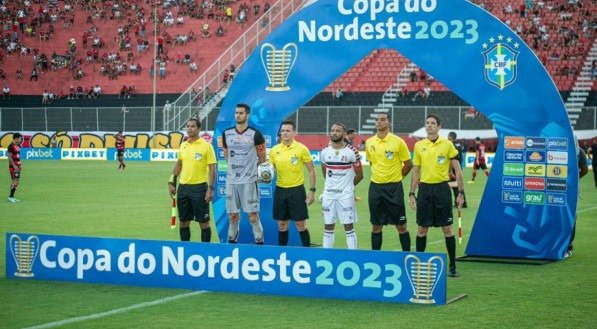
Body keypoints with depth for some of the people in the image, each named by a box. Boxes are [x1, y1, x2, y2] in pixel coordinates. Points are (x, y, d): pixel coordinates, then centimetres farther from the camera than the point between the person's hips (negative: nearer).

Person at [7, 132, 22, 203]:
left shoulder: (18, 146, 13)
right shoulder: (11, 146, -14)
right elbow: (9, 157, -18)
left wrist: (20, 165, 16)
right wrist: (14, 166, -22)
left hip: (17, 166, 9)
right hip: (13, 167, -9)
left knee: (16, 182, 10)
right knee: (15, 181, -12)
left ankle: (12, 197, 15)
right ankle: (10, 197, -8)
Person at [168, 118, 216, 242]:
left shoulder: (206, 146, -6)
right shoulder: (183, 145, 9)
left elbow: (212, 168, -8)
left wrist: (210, 189, -14)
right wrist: (171, 182, 14)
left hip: (199, 187, -5)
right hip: (183, 187, 5)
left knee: (204, 222, -1)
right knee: (183, 222, 10)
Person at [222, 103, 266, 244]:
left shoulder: (255, 134, -6)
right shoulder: (227, 133, 6)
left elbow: (262, 158, 3)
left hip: (249, 180, -4)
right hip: (231, 180, 4)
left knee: (253, 215, -3)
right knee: (232, 215, 9)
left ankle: (259, 241, 5)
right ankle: (232, 240, 20)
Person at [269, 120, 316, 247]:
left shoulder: (301, 149, -6)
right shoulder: (274, 150, 5)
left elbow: (311, 170, -2)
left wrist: (312, 190, -8)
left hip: (297, 190, -4)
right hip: (280, 190, 4)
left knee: (300, 224, -2)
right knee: (282, 224, 8)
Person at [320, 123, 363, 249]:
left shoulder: (351, 151, -7)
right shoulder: (325, 151, 5)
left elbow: (359, 175, 1)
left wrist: (348, 186, 9)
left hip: (346, 195, -4)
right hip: (328, 194, 4)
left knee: (349, 226, -1)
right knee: (328, 226, 7)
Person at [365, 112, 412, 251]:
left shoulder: (398, 142, -7)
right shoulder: (369, 143, 5)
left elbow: (408, 164, 0)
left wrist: (397, 176, 6)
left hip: (394, 188, -3)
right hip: (375, 187, 4)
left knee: (401, 225, 1)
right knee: (376, 225, 7)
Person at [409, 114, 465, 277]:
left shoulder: (447, 144, -2)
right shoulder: (419, 146, 7)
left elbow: (457, 170, 1)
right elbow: (416, 171, 13)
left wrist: (460, 192, -3)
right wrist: (412, 193, 8)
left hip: (442, 189, -2)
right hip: (424, 189, 2)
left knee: (447, 228, 0)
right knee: (422, 228, 5)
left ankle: (452, 266, 7)